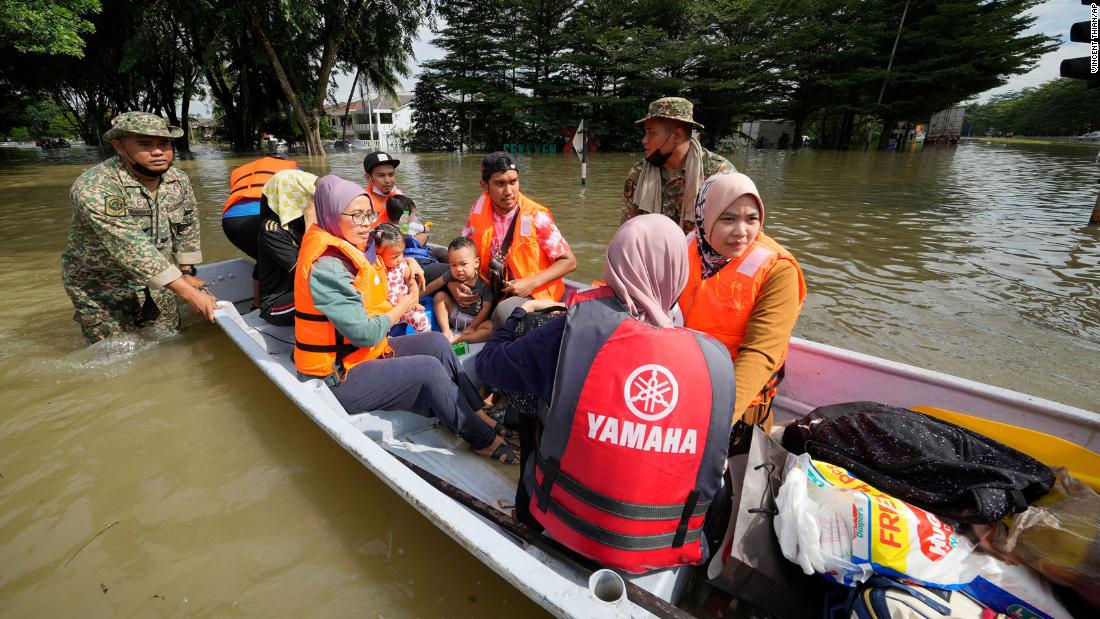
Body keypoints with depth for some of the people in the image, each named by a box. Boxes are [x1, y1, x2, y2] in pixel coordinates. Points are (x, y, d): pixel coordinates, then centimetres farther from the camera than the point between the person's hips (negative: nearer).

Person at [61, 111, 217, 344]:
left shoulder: (179, 180, -7)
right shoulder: (95, 188, -27)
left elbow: (188, 225, 8)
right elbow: (133, 251, -34)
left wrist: (187, 273, 8)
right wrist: (188, 292, -39)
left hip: (156, 285, 5)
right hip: (102, 294, -5)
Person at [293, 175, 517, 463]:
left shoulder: (352, 249, 5)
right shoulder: (326, 267, -24)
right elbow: (364, 333, -25)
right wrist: (401, 308, -9)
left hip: (364, 352, 9)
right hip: (337, 376, -9)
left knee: (437, 343, -2)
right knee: (429, 369, -19)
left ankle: (478, 413, 3)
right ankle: (483, 439, -3)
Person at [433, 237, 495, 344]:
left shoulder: (484, 283, -19)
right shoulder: (452, 277, -10)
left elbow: (486, 309, -16)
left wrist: (472, 327, -14)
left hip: (475, 320, -4)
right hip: (455, 315, 4)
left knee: (491, 328, -31)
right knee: (439, 295, -11)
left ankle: (456, 340, -33)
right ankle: (447, 332, -15)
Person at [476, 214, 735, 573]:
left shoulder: (574, 331, -22)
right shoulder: (717, 360, -15)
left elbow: (488, 362, -5)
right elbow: (712, 469, -1)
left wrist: (520, 311, 12)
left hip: (566, 528, -1)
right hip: (664, 551, 2)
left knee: (530, 413, 24)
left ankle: (527, 524, 48)